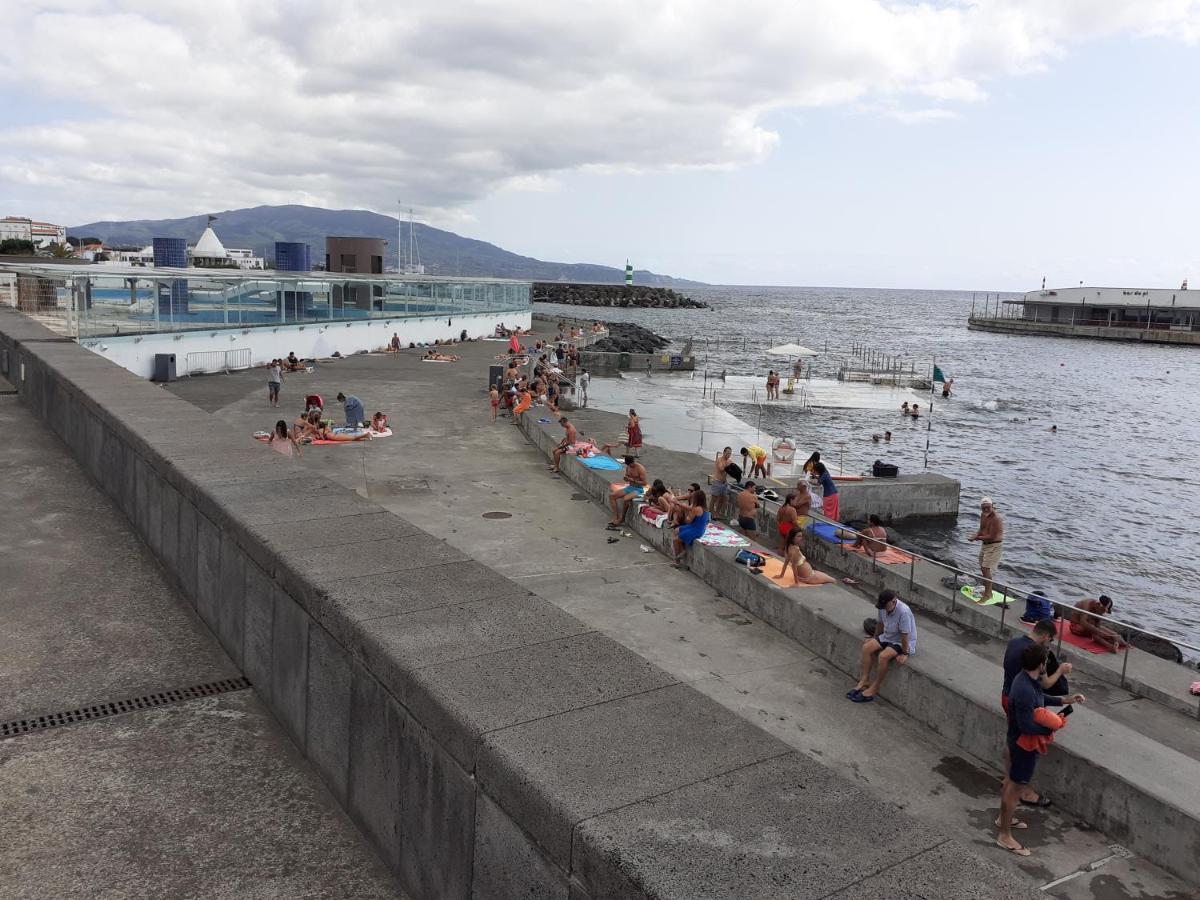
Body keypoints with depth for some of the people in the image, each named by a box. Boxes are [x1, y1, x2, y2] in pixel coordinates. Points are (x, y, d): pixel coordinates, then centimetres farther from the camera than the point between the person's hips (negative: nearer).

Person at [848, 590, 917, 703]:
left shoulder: (903, 612, -32)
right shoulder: (883, 607, -9)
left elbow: (904, 635, -26)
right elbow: (880, 623, 9)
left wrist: (905, 654, -19)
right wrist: (875, 639, 18)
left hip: (903, 642, -7)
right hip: (887, 636, 7)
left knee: (883, 656, -29)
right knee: (867, 647, -12)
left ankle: (875, 688, -13)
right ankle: (865, 680, -3)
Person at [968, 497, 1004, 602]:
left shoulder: (996, 519, -23)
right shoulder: (983, 515, 4)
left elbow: (992, 537, -25)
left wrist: (978, 538, -16)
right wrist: (976, 535, -7)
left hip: (994, 546, -9)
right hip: (984, 545, 9)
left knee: (986, 569, -14)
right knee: (983, 568, 17)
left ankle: (988, 594, -8)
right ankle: (987, 590, 32)